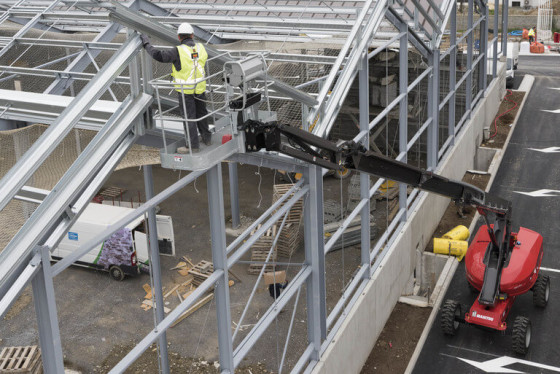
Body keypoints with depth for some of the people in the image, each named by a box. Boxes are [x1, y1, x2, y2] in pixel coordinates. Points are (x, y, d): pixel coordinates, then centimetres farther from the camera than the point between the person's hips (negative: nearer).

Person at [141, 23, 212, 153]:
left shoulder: (178, 52, -22)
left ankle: (194, 145, 12)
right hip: (200, 88, 4)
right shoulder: (201, 48, -6)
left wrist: (147, 44, -13)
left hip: (185, 90, -4)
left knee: (188, 117, 6)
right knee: (201, 114, 22)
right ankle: (206, 138, 35)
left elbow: (158, 55, -26)